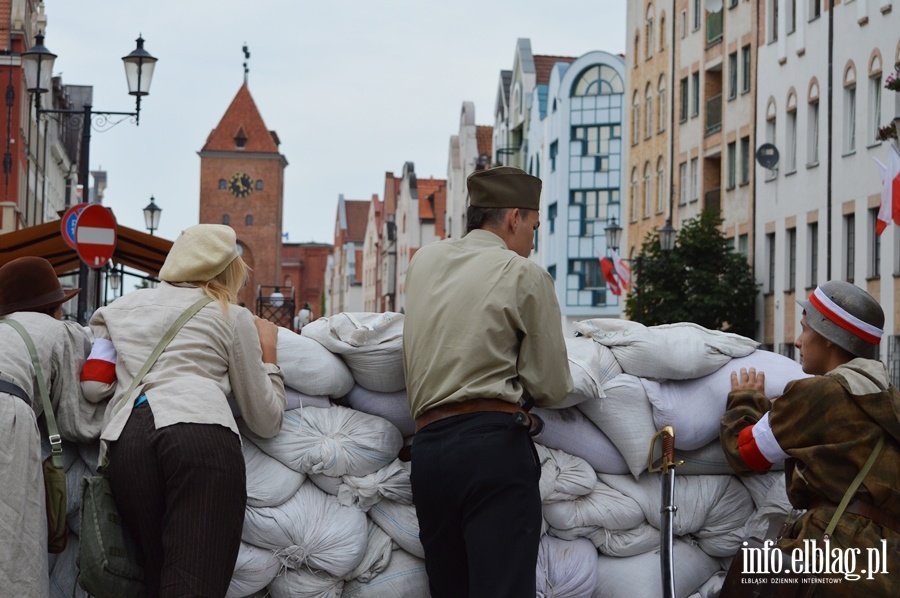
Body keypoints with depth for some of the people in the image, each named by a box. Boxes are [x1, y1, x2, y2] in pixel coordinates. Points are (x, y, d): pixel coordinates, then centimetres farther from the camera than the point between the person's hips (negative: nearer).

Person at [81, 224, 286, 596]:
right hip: (204, 434, -4)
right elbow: (266, 420, 19)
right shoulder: (232, 316, 20)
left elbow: (93, 387, 18)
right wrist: (268, 354, 34)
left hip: (126, 441, 4)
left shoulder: (122, 308, 29)